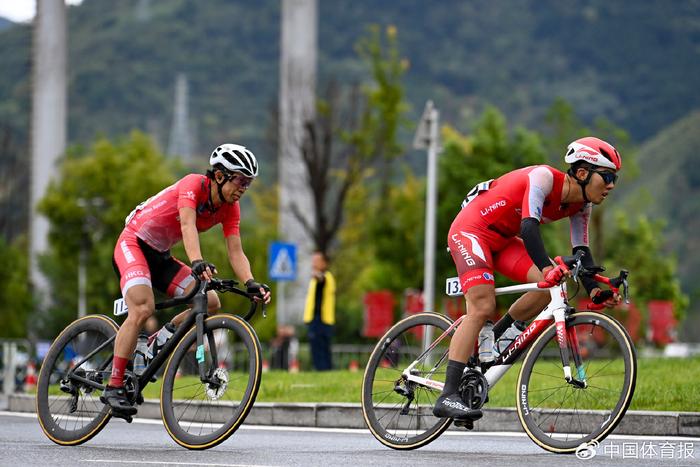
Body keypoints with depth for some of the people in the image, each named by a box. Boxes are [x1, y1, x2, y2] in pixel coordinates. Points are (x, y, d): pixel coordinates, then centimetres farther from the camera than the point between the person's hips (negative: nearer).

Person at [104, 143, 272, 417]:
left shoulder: (230, 209, -3)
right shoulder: (194, 185, -23)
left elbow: (235, 252, -10)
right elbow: (188, 224, -38)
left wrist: (251, 284, -28)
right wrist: (197, 263, -55)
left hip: (160, 257, 8)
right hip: (133, 244, -8)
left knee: (210, 303, -9)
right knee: (143, 309, -29)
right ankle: (113, 388, -24)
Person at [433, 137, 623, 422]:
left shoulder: (581, 206, -1)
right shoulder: (544, 178, -25)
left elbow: (581, 251, 2)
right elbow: (529, 226, -37)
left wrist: (594, 290, -15)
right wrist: (547, 267, -50)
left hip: (502, 240, 8)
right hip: (470, 230, -8)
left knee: (548, 288, -12)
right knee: (482, 307, -22)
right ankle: (448, 397, -26)